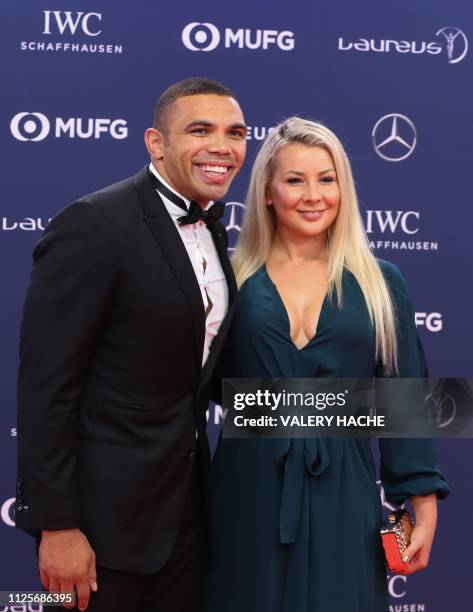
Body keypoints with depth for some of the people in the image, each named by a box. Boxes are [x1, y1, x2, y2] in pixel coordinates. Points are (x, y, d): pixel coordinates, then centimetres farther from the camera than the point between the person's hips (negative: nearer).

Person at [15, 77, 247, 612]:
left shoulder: (211, 226, 7)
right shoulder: (93, 226, -18)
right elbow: (45, 385, -19)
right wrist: (56, 526, -19)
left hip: (186, 497, 8)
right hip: (106, 505, -7)